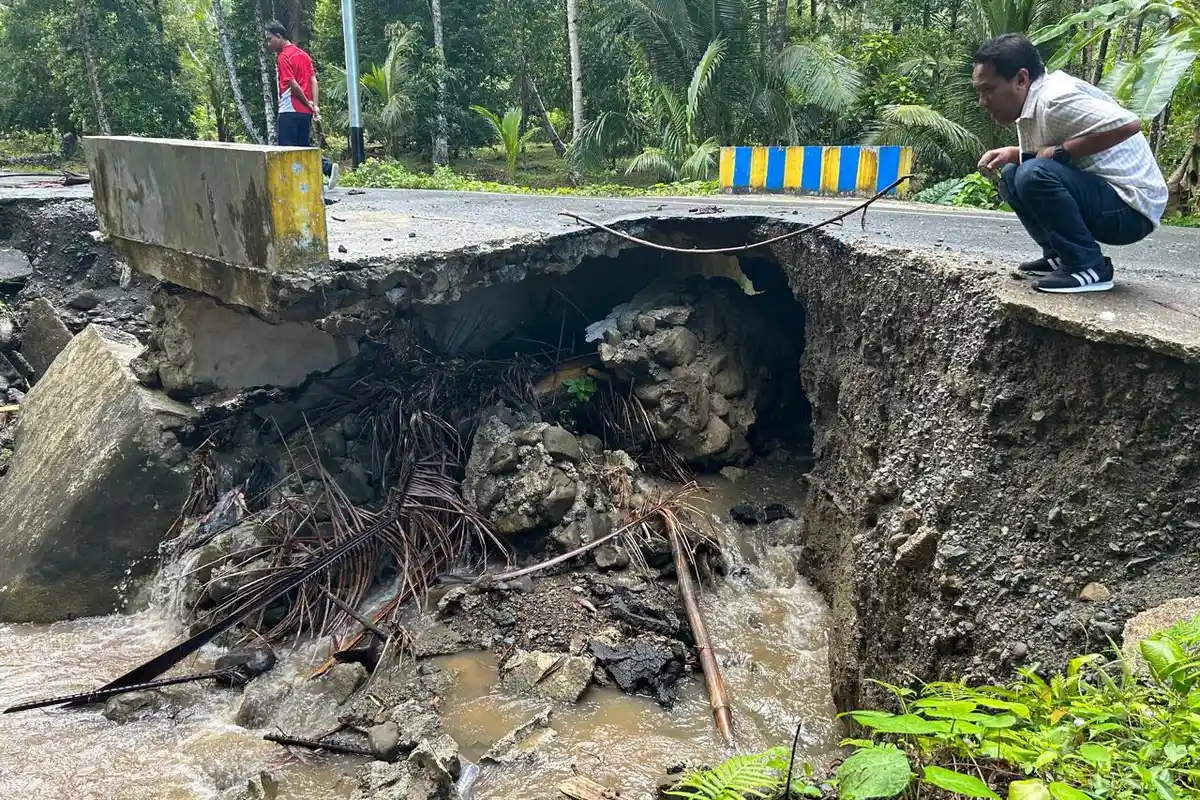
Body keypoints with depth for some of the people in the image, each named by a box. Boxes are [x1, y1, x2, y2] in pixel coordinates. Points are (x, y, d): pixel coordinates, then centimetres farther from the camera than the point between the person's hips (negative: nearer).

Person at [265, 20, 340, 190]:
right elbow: (313, 81, 7)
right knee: (304, 147, 14)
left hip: (290, 111, -8)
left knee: (286, 149, 0)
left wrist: (308, 103, -6)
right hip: (305, 112, 8)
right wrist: (315, 105, -1)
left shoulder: (283, 57, -10)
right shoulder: (303, 54, 14)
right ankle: (328, 167, -4)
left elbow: (293, 84, -17)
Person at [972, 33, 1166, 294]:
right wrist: (1010, 154, 0)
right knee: (1011, 175, 12)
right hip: (1097, 191, 10)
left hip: (1129, 207, -10)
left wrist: (1060, 152, -22)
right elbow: (1046, 153, 18)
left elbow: (1129, 124, -32)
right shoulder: (1035, 100, 7)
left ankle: (1088, 267, -14)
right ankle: (1061, 256, 8)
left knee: (1033, 175, -29)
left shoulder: (1055, 98, -21)